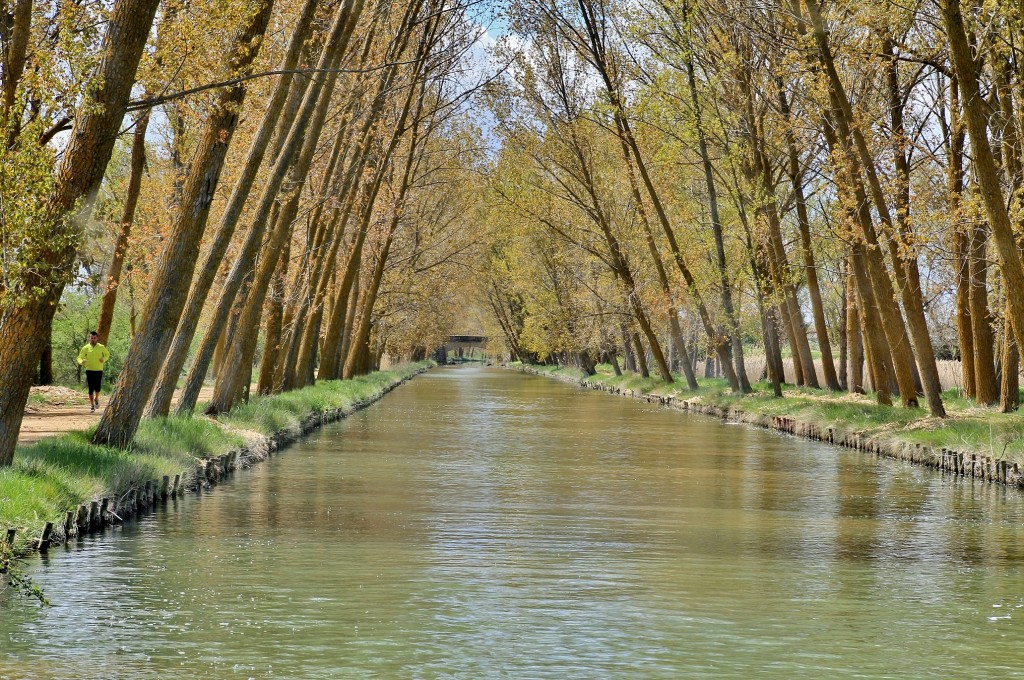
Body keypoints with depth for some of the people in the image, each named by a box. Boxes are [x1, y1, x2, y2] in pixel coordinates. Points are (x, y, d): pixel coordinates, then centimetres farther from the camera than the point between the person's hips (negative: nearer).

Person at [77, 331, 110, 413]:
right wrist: (82, 361, -25)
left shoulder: (101, 347, 2)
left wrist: (104, 359, -4)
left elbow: (107, 354, 18)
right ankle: (92, 406, 8)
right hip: (89, 370, 0)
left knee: (97, 388, -9)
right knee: (91, 389, -2)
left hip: (99, 370, 0)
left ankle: (96, 399, 23)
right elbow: (79, 357, -1)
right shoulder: (86, 348, -1)